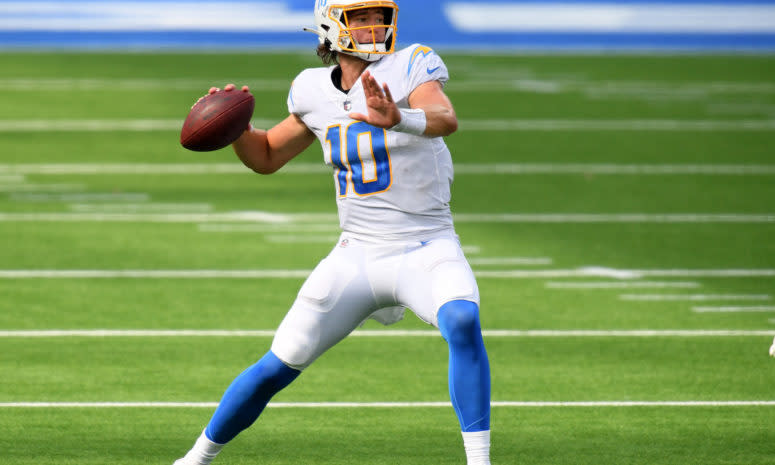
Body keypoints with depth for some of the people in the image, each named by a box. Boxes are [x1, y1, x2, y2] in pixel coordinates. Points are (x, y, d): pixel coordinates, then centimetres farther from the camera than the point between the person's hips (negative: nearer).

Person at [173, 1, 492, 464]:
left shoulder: (409, 69, -10)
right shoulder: (316, 91, 4)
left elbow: (446, 119, -31)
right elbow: (266, 158, 18)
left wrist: (398, 119, -53)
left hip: (426, 248, -3)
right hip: (357, 254, 3)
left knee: (462, 321, -34)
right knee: (280, 365, 4)